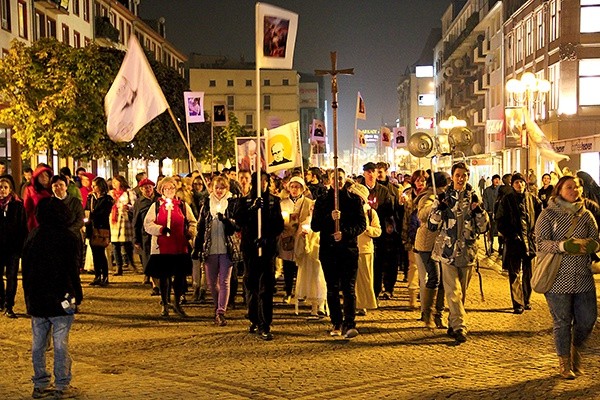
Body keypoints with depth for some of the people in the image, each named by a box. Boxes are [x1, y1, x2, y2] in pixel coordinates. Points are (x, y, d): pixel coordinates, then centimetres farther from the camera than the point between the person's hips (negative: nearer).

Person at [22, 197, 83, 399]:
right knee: (61, 343, -1)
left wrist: (29, 296, 18)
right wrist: (77, 295, -1)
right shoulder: (69, 238, -10)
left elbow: (25, 269, 11)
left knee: (38, 344, 10)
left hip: (35, 300, 5)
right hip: (60, 299, -5)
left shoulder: (32, 236, 6)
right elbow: (72, 270, -10)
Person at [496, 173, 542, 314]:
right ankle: (518, 304, -2)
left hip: (530, 240, 3)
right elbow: (500, 221, -1)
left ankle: (526, 300, 23)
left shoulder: (532, 199, 7)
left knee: (528, 274, 9)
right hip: (514, 241, -3)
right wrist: (510, 234, -10)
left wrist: (534, 233, 3)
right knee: (516, 274, -6)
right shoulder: (507, 200, 0)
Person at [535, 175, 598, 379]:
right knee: (562, 322, 4)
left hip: (583, 277, 3)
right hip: (558, 277, -3)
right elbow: (541, 242, -9)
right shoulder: (548, 214, -2)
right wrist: (563, 246, -25)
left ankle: (575, 350, 35)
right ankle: (565, 362, 23)